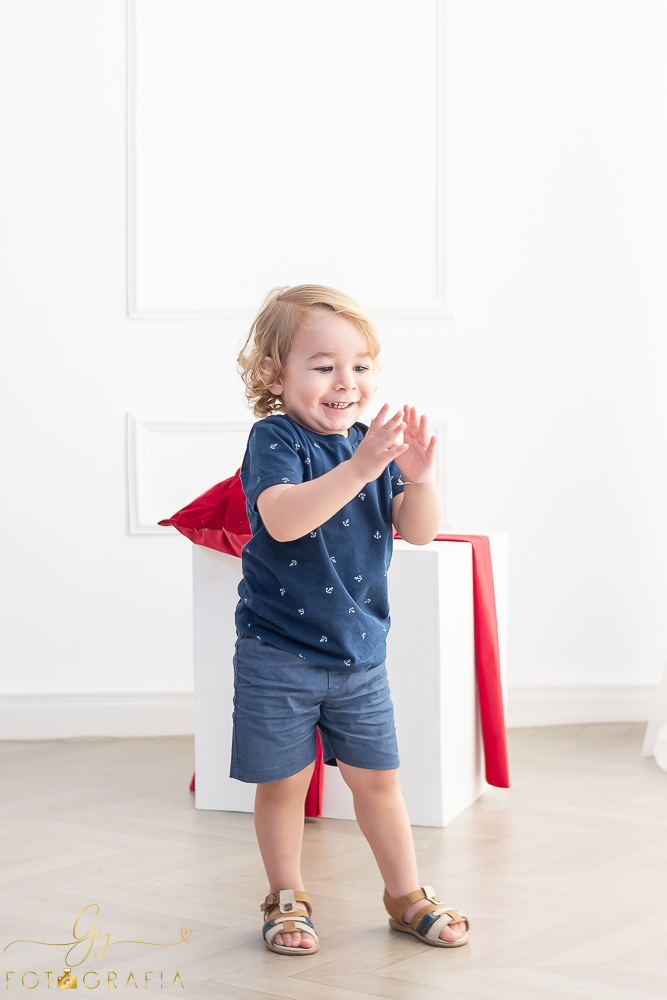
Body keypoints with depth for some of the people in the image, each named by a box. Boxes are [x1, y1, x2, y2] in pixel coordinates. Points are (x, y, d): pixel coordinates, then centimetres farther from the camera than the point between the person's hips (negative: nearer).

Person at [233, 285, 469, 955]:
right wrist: (358, 467, -41)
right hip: (279, 653, -4)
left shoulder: (374, 443, 2)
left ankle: (406, 894, 26)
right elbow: (283, 520, -32)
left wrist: (419, 476, -21)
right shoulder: (275, 438, -14)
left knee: (375, 777, 11)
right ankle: (287, 898, 26)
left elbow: (418, 531, -1)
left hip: (359, 652, 4)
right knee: (283, 781, 7)